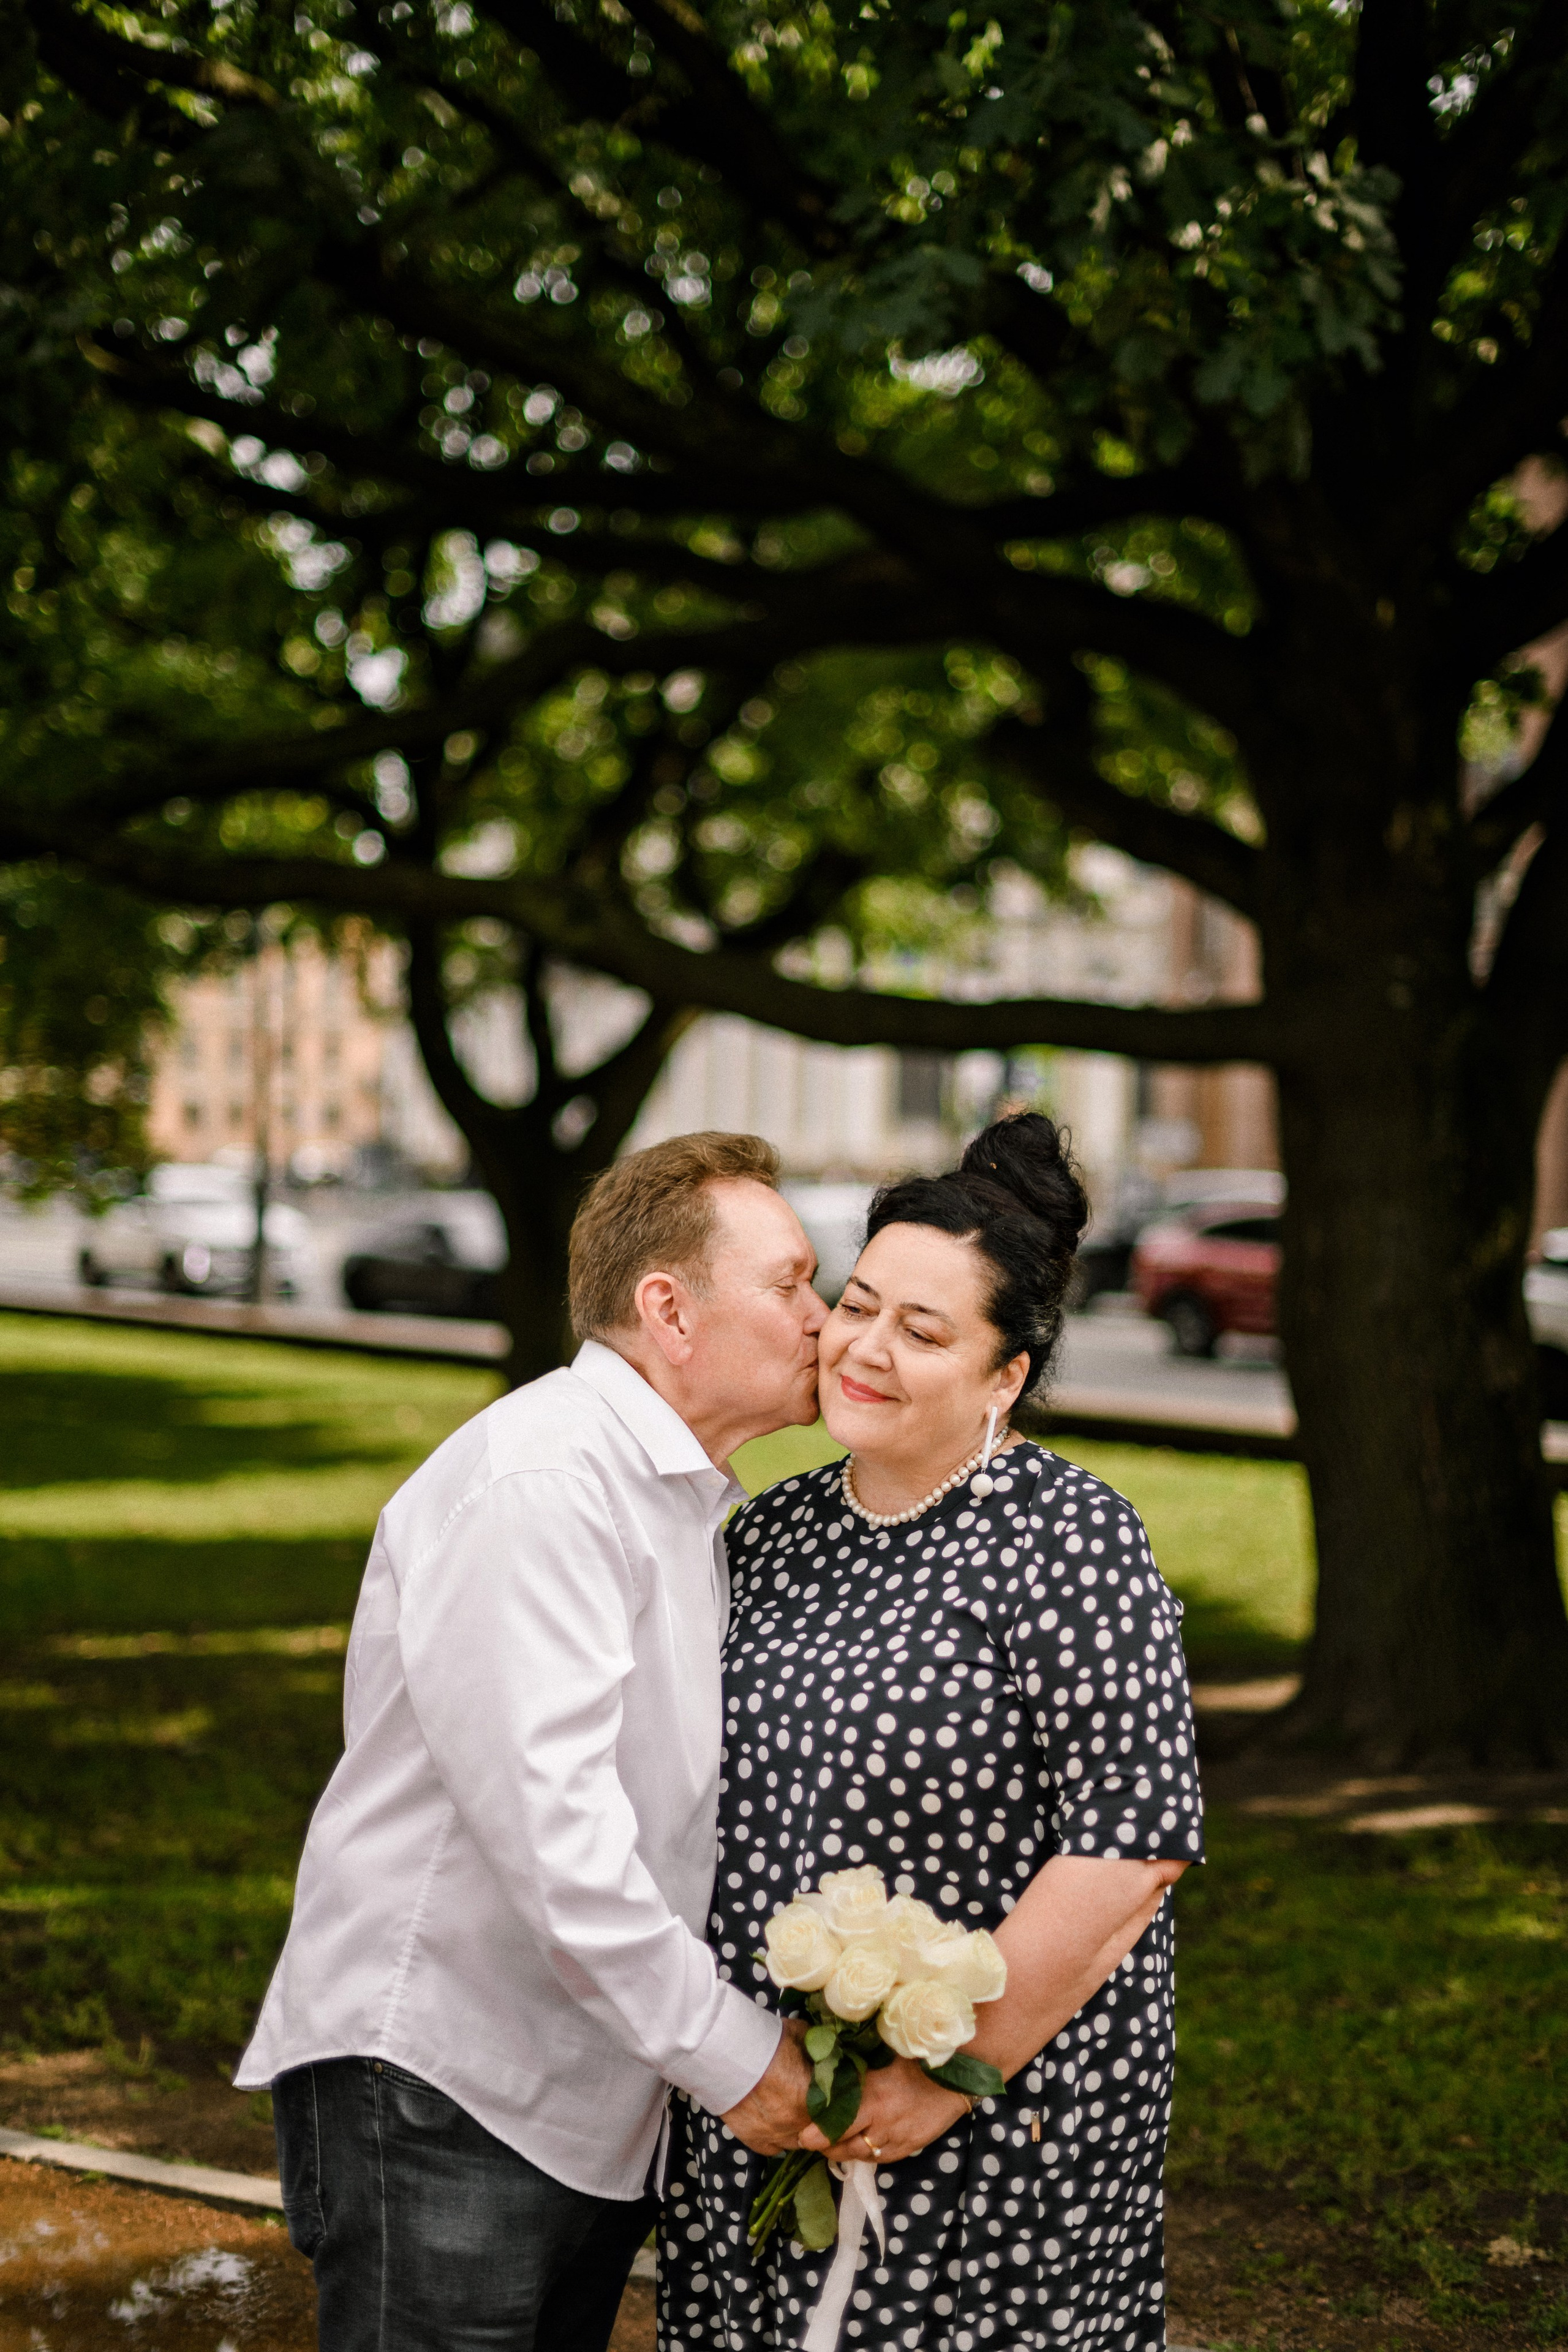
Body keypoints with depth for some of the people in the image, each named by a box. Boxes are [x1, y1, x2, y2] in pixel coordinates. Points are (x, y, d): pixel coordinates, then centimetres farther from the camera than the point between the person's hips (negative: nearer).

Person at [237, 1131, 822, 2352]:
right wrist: (729, 2048, -18)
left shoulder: (685, 1499, 15)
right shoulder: (538, 1481, -19)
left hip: (599, 2103, 9)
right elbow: (544, 1817, -25)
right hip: (438, 2089, -9)